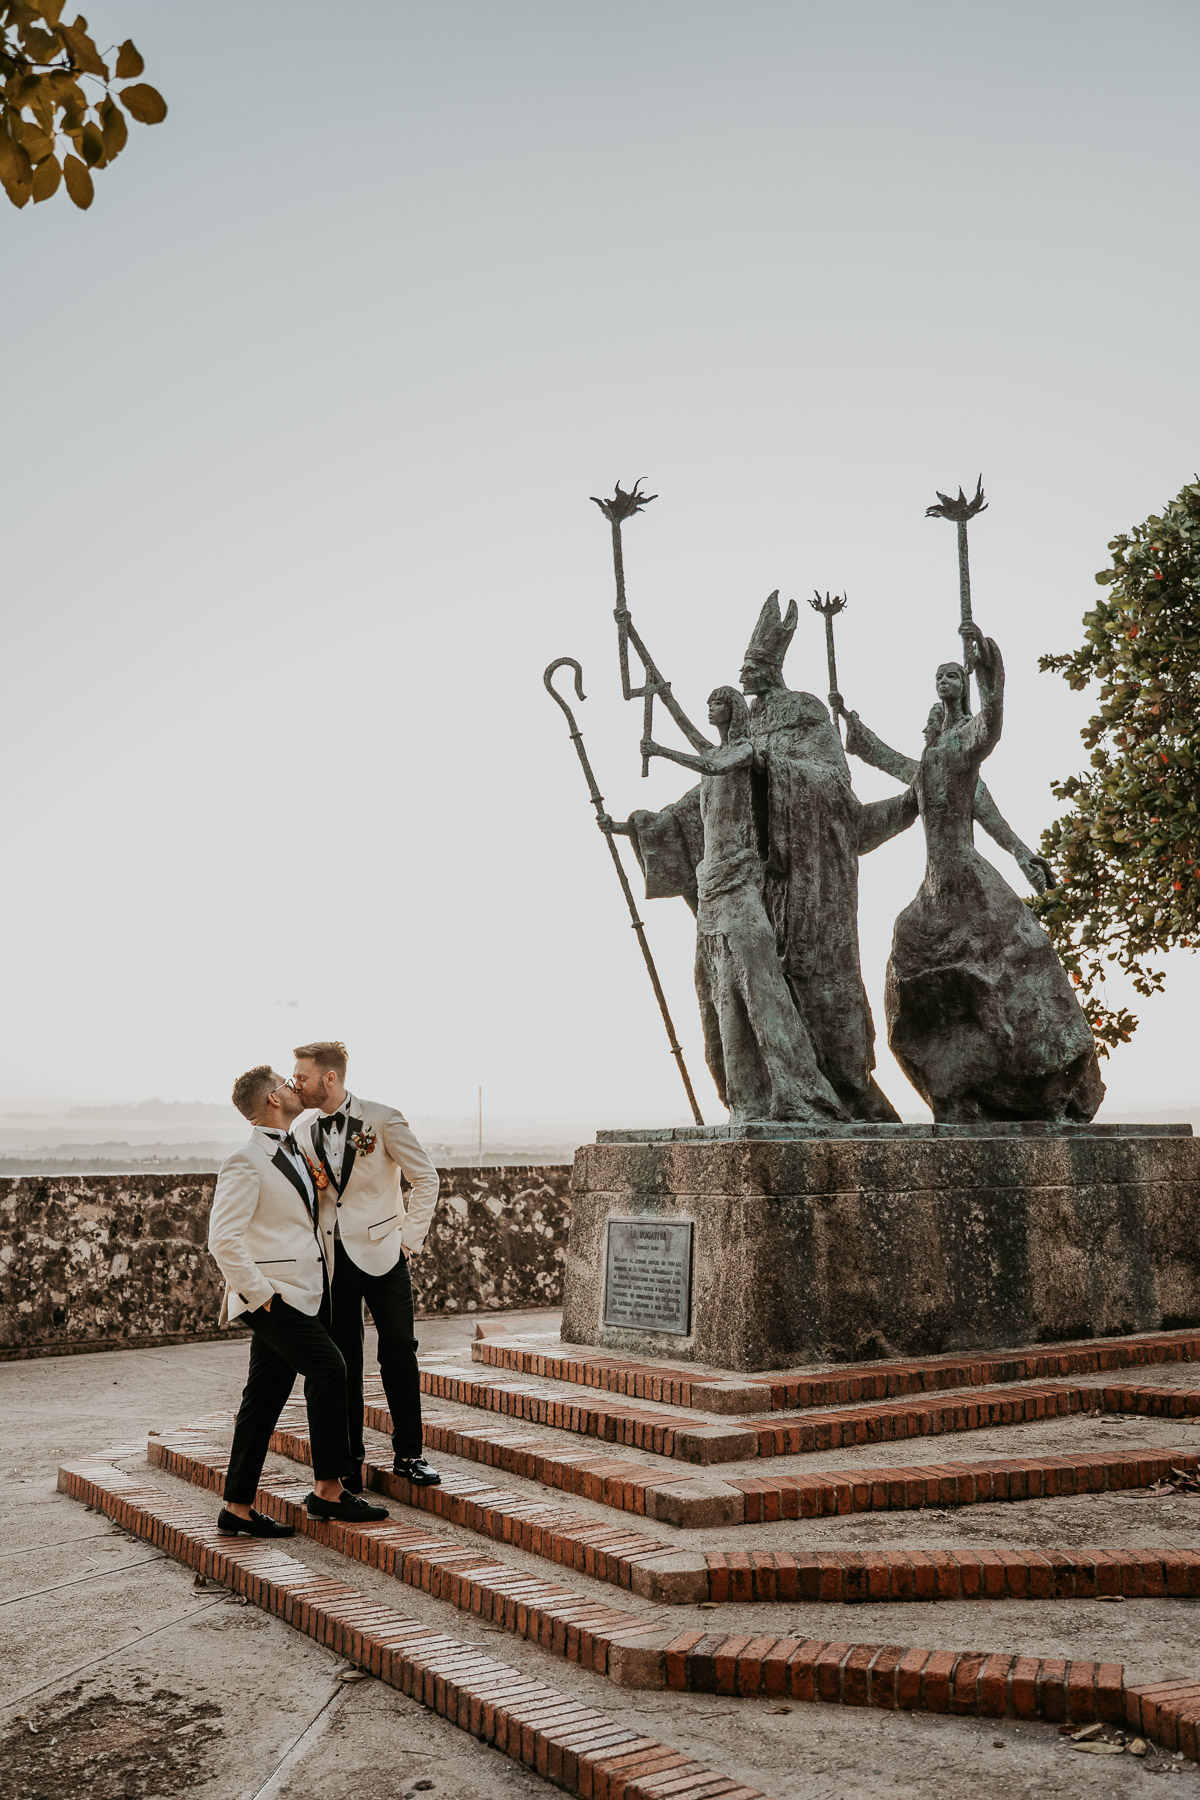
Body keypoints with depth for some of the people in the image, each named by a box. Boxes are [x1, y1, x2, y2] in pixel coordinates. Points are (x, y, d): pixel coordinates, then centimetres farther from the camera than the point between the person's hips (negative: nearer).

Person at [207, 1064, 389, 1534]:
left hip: (305, 1295, 9)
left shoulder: (296, 1152, 16)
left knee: (265, 1398, 10)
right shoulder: (245, 1162, -12)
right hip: (276, 1296, -9)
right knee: (327, 1368, -17)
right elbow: (222, 1238, -19)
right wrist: (258, 1291, -19)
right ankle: (327, 1490, -7)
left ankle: (238, 1507, 17)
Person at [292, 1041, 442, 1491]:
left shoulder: (382, 1120, -7)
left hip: (381, 1254, -4)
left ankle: (408, 1454, 13)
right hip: (331, 1259, 4)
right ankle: (348, 1462, 17)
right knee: (341, 1361, 6)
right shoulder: (306, 1133, 7)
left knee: (398, 1352, -1)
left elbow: (425, 1179, -3)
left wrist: (410, 1239, -6)